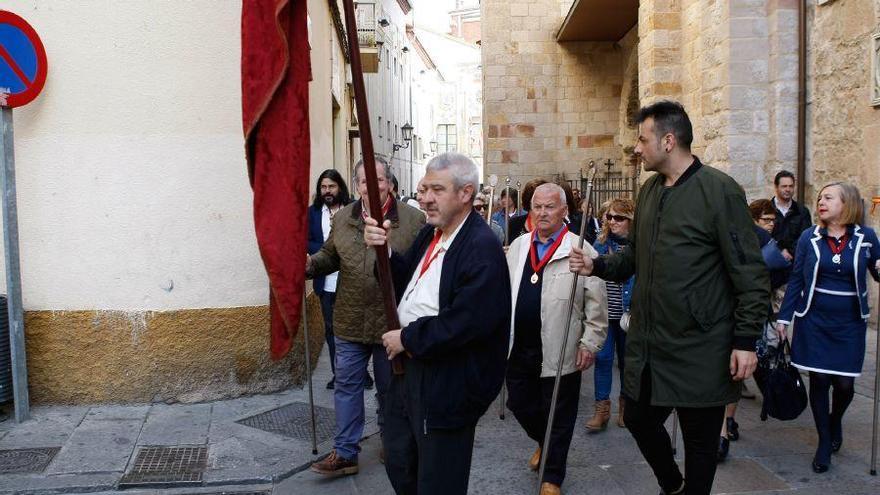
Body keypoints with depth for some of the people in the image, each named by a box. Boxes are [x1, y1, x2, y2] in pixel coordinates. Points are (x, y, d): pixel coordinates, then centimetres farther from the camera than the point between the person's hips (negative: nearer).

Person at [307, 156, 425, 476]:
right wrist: (310, 265, -6)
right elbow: (330, 257, 13)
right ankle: (345, 453, 20)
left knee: (390, 388, 16)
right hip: (350, 321, 3)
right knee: (347, 386, 9)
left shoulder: (413, 219, -8)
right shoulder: (342, 219, 4)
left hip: (393, 321, -3)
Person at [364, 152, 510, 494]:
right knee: (398, 460, 25)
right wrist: (384, 249, -8)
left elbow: (467, 322, -30)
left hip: (447, 385, -9)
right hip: (409, 367, 9)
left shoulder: (483, 248, -22)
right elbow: (405, 283, 11)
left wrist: (407, 338, -18)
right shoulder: (430, 233, 7)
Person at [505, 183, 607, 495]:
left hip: (559, 351, -4)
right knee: (519, 404, 16)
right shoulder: (518, 246, 8)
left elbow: (596, 302, -7)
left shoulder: (580, 250, -7)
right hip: (518, 347, 5)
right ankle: (544, 443, 46)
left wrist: (590, 343, -9)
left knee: (558, 416, 8)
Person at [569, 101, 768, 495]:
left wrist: (746, 340, -16)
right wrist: (597, 266, 2)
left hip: (699, 352, -7)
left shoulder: (719, 190, -13)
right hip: (647, 342, 7)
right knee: (638, 419, 18)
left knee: (700, 441, 9)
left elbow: (750, 273, -14)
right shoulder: (649, 191, 9)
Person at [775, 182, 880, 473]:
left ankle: (835, 421, 36)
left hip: (850, 324, 0)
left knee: (844, 383, 2)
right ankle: (824, 442, 18)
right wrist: (784, 317, 2)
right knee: (819, 381, 2)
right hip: (814, 321, 0)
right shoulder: (809, 237, 1)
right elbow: (796, 279, 4)